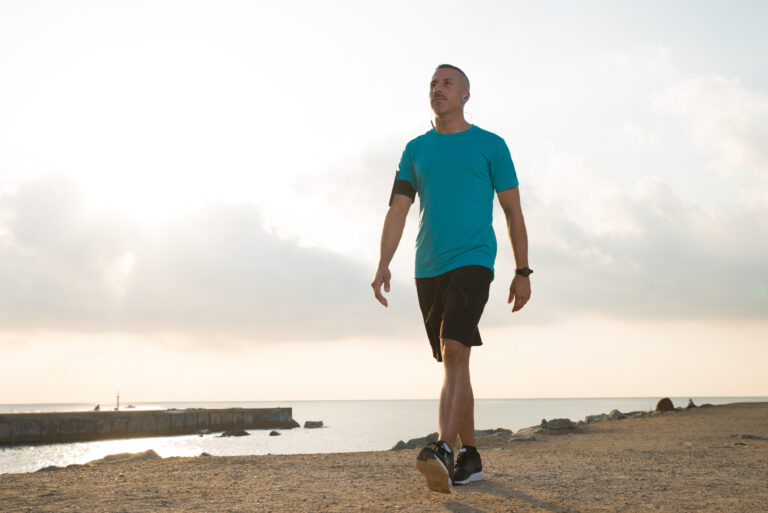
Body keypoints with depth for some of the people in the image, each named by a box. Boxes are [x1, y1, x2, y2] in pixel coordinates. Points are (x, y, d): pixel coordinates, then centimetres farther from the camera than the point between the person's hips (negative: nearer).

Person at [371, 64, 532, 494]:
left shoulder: (491, 145, 6)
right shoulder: (416, 150, 15)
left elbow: (513, 212, 6)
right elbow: (398, 210, 8)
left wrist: (523, 271, 2)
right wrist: (384, 265, -5)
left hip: (473, 261, -4)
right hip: (428, 268, 5)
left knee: (454, 350, -22)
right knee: (452, 361, 9)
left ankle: (443, 450, -30)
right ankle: (470, 457, 19)